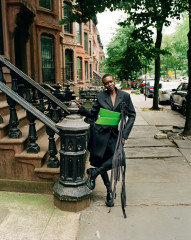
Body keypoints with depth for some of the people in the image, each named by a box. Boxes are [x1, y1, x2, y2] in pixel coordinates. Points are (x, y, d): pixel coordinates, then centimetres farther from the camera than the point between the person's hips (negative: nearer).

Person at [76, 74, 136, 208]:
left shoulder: (125, 96, 2)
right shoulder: (101, 96, 3)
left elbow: (132, 115, 3)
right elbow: (93, 114, 9)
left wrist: (125, 133, -5)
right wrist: (81, 109, -9)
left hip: (114, 133, 1)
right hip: (99, 131, -1)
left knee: (119, 158, -17)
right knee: (101, 161, 4)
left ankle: (94, 172, 2)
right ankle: (109, 191, 22)